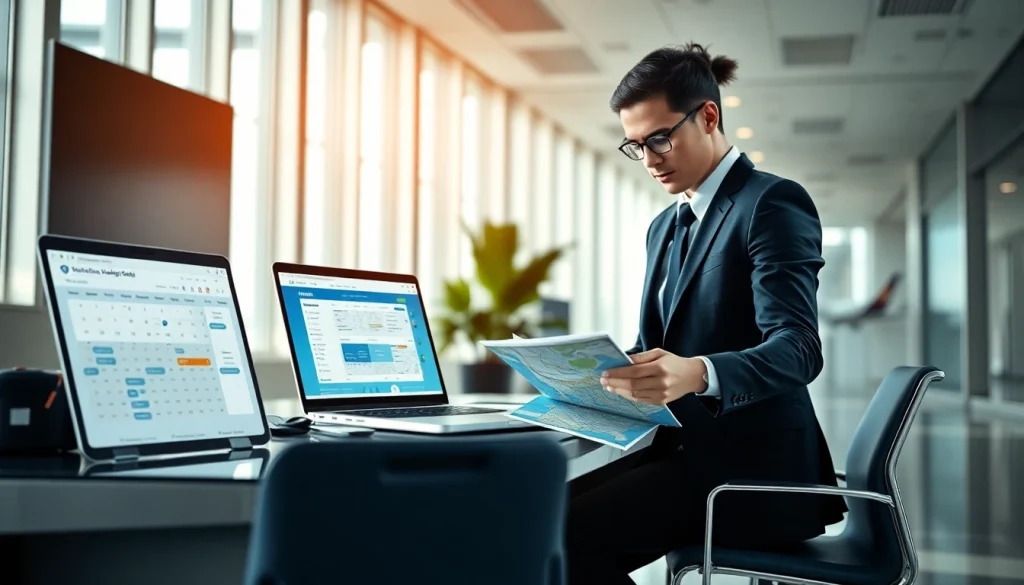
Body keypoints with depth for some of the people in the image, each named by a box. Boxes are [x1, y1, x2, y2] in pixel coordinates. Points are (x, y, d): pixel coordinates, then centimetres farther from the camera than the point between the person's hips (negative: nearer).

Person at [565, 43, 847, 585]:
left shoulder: (773, 203, -9)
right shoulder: (664, 226, 17)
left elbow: (798, 349, -20)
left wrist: (696, 374, -39)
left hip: (751, 466, -8)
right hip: (684, 449, 8)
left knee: (565, 531, -22)